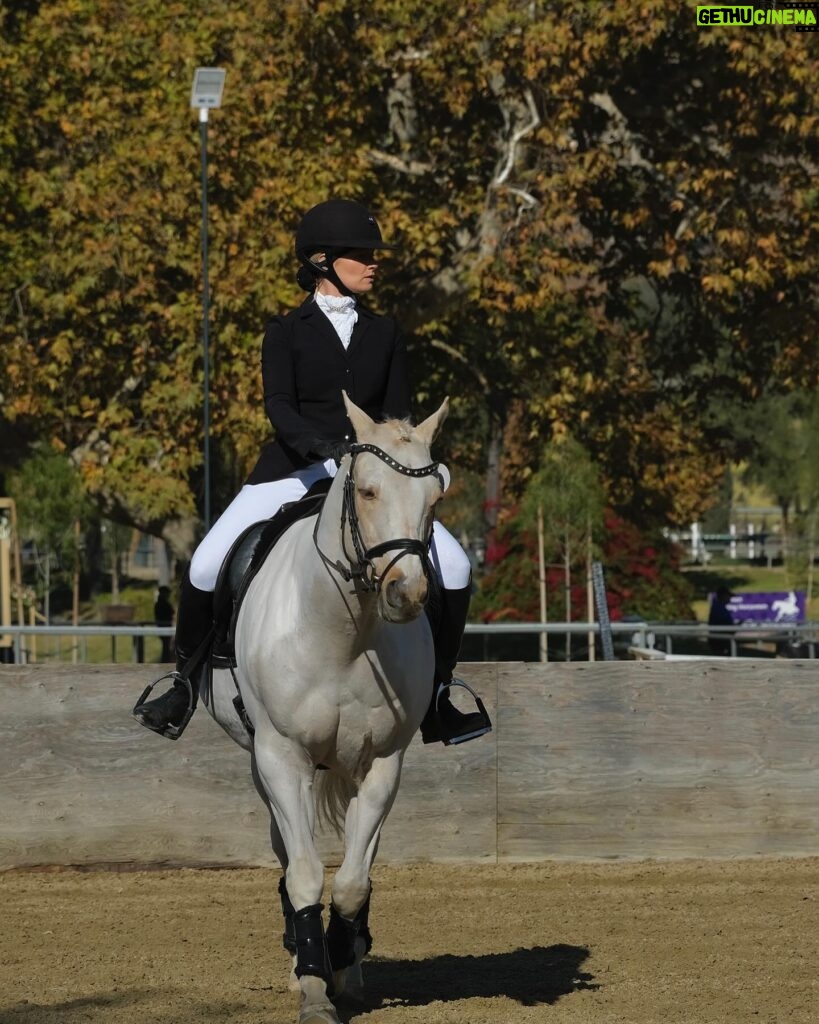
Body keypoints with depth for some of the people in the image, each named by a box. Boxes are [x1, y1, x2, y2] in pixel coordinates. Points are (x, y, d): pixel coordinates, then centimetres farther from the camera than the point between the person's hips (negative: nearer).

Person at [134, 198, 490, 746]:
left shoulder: (385, 334, 14)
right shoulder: (287, 332, 4)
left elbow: (398, 414, 7)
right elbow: (280, 407, -10)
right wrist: (328, 448, -29)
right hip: (294, 470, -2)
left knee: (455, 568, -13)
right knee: (207, 566, -18)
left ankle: (436, 701, 1)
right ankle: (185, 686, 5)